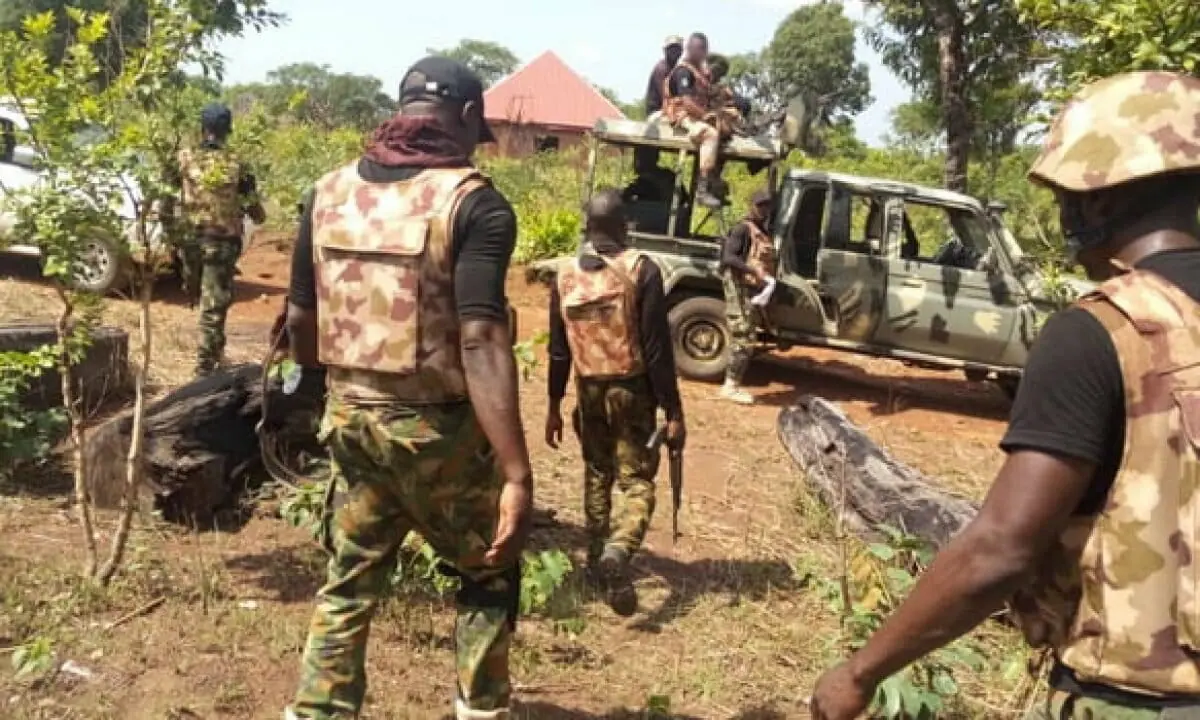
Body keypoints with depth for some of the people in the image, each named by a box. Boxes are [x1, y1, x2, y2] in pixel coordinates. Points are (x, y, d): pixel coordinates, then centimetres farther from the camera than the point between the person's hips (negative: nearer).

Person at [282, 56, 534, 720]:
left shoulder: (330, 192, 4)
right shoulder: (473, 203, -14)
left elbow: (299, 320, 9)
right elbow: (481, 343, -24)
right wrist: (517, 475, -25)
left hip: (350, 417, 5)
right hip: (437, 427, -5)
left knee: (348, 585, 21)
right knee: (488, 576, 18)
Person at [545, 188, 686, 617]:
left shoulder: (566, 276, 1)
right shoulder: (642, 271, -12)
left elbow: (558, 350, 6)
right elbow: (657, 349, -14)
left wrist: (554, 406, 15)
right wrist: (673, 411, -10)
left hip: (589, 391, 4)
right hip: (632, 390, -4)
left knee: (597, 476, 20)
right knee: (637, 480, 1)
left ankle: (597, 557, 27)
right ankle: (618, 551, -23)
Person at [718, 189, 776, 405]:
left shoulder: (763, 233, 18)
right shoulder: (743, 228, -10)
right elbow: (728, 257, -22)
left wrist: (768, 278, 7)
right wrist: (754, 270, -29)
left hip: (755, 292, 9)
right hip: (740, 290, -9)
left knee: (745, 341, 10)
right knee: (741, 341, -10)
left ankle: (734, 384, 16)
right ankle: (731, 386, -5)